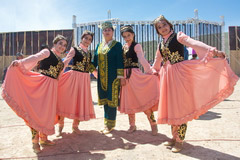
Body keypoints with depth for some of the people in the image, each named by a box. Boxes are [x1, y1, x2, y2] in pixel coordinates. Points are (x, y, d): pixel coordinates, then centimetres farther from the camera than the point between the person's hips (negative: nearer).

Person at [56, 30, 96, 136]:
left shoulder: (89, 53, 16)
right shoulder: (74, 50, 1)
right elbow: (65, 62, -12)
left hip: (85, 79, 5)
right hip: (74, 77, -5)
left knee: (81, 102, 7)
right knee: (67, 100, -2)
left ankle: (75, 125, 21)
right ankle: (61, 126, 12)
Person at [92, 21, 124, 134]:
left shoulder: (117, 45, 1)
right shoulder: (99, 46, 15)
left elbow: (119, 61, -6)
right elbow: (95, 62, 17)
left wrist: (120, 76, -12)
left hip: (112, 77, -5)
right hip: (102, 78, 5)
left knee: (112, 100, -1)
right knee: (105, 100, 10)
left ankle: (110, 125, 11)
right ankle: (107, 124, 23)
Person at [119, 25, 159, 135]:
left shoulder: (136, 46, -3)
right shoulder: (123, 47, 14)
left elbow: (141, 59, -19)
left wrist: (149, 70, -34)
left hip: (134, 74, -6)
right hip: (125, 76, 6)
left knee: (142, 99, -9)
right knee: (129, 100, 10)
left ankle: (153, 123, 5)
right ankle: (132, 125, 23)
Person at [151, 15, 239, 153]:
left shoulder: (178, 36, 0)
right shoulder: (161, 45, 17)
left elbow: (194, 43, -17)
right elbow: (157, 60, 33)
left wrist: (213, 50, -31)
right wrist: (154, 71, 40)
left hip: (179, 74, -6)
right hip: (166, 76, 6)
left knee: (180, 106, -5)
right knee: (170, 107, 8)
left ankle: (180, 140, 5)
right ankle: (175, 137, 20)